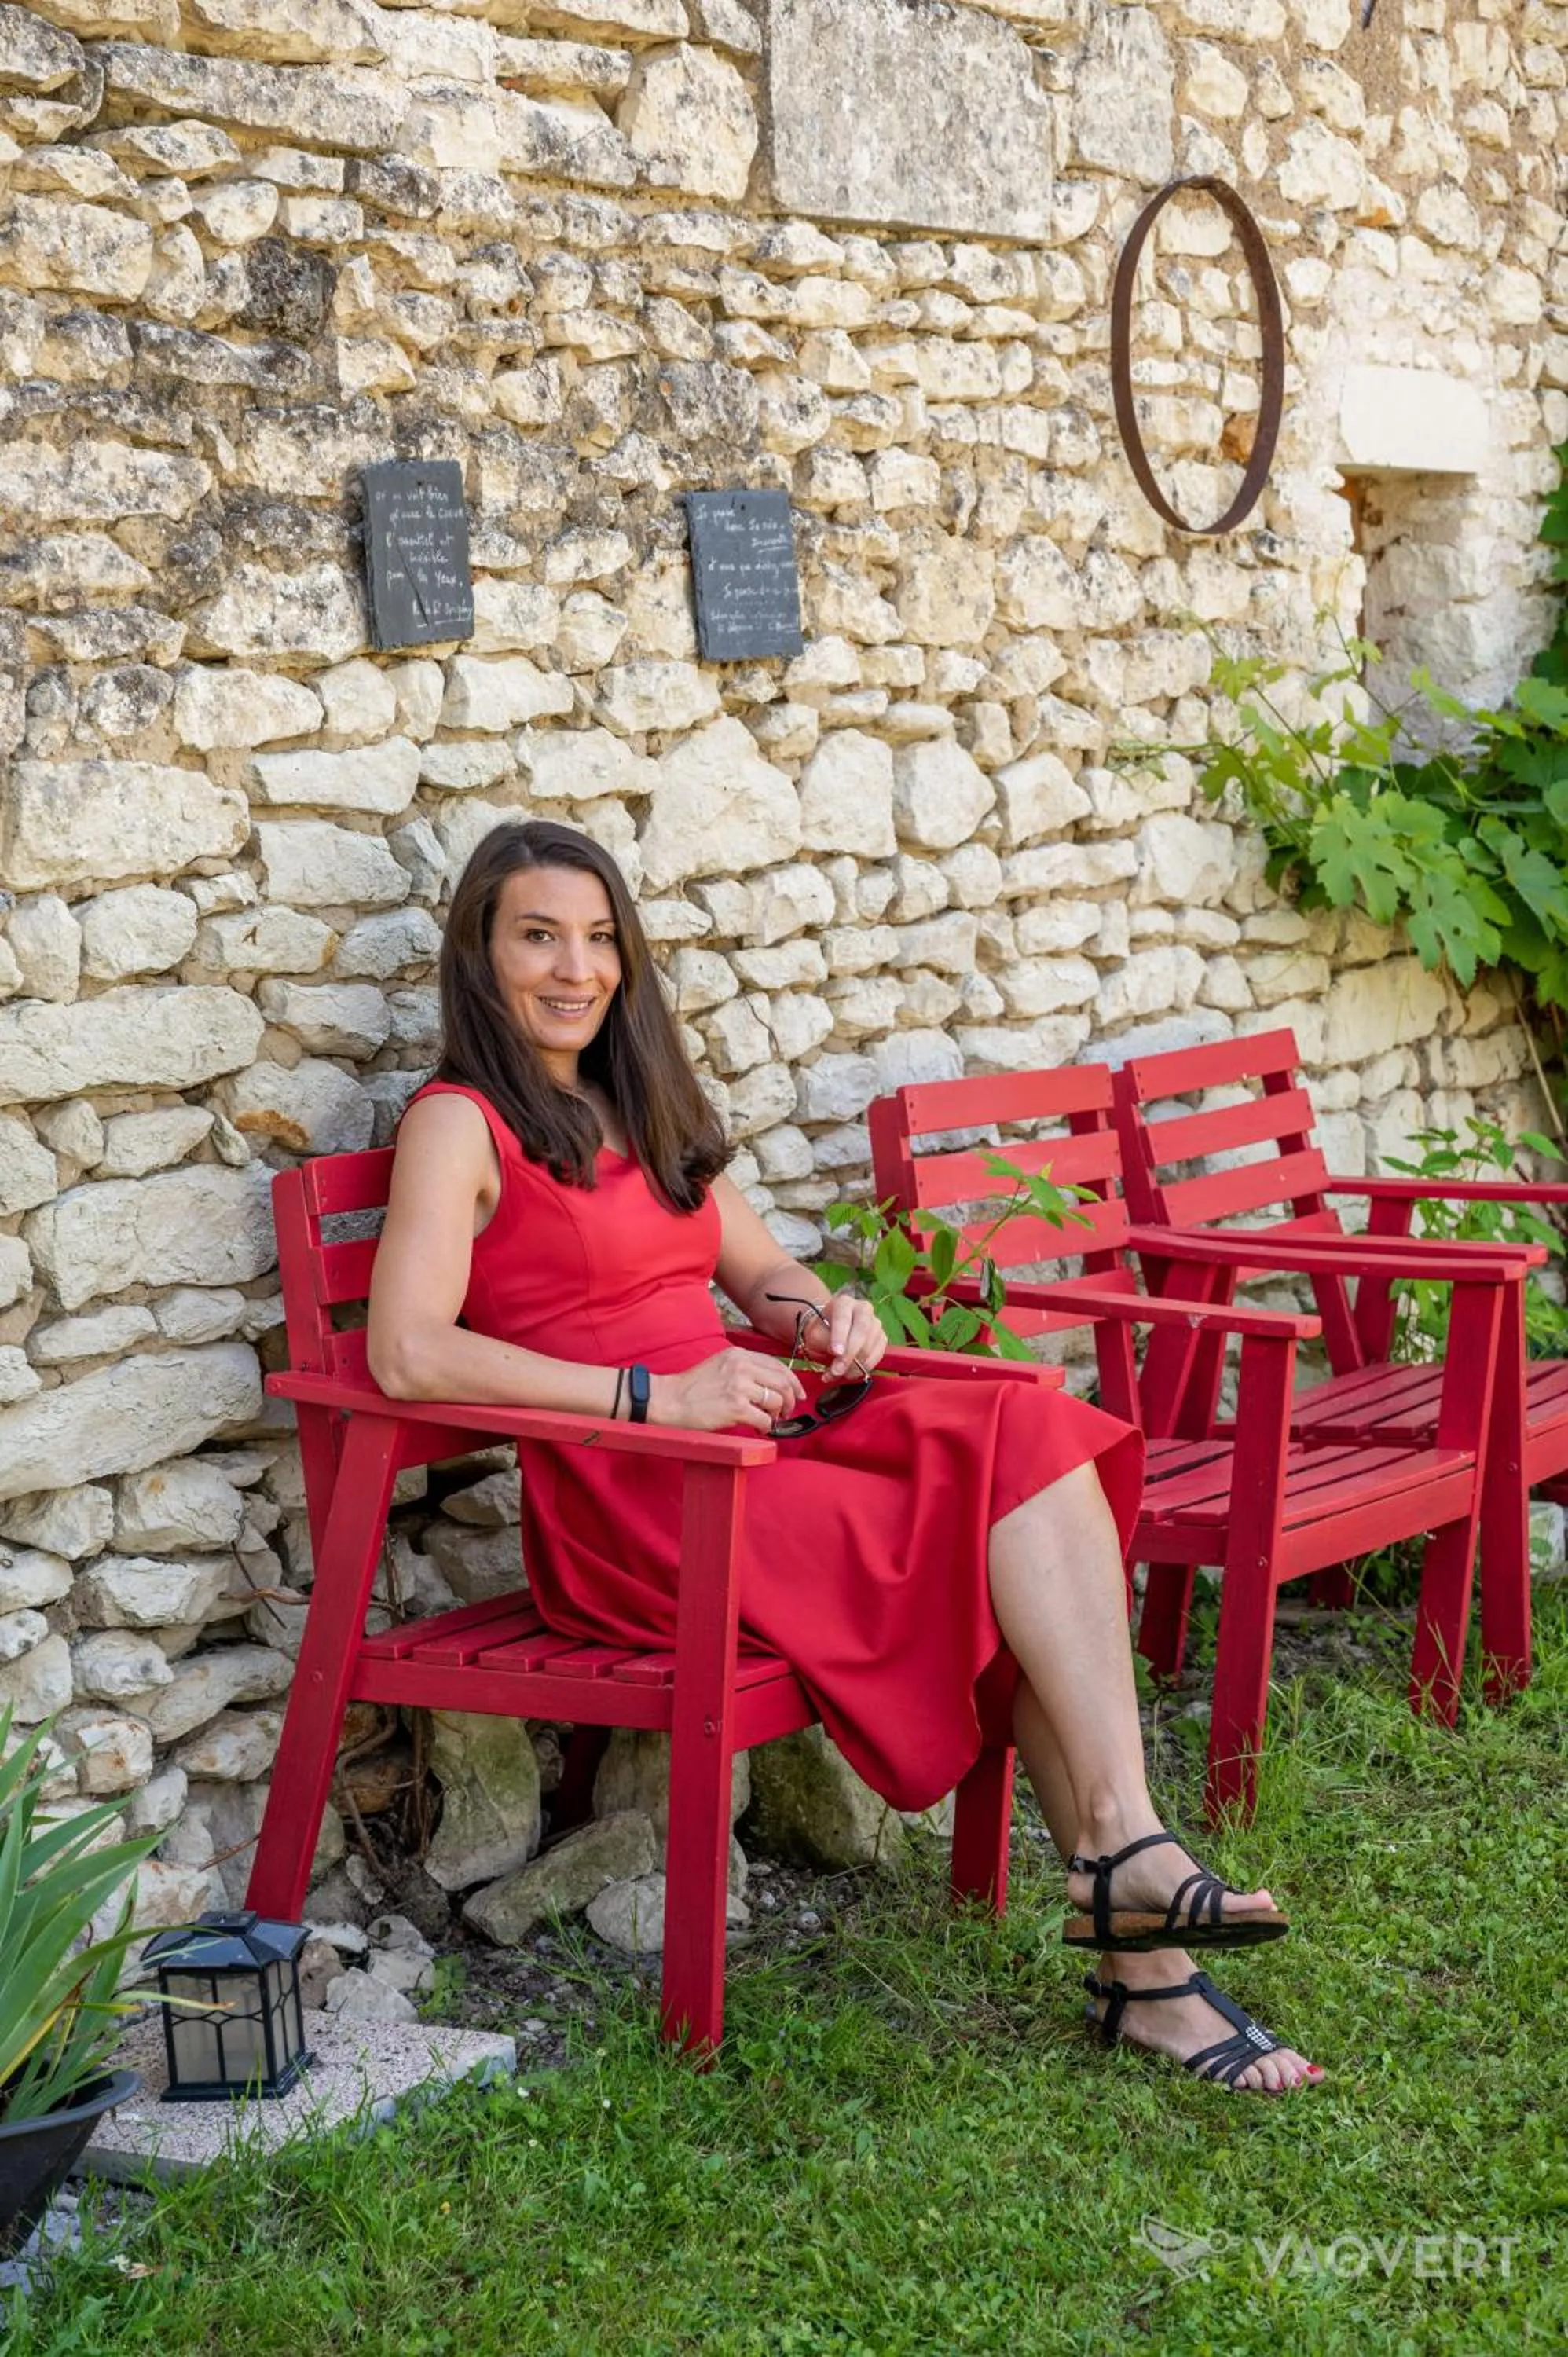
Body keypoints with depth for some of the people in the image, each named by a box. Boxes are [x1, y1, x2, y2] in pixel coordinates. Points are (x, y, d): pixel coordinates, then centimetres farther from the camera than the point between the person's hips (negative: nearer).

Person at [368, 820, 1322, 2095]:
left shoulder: (645, 1107, 23)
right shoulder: (460, 1124, -2)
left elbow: (764, 1276, 24)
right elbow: (407, 1353, -17)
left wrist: (824, 1316, -1)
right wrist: (652, 1394, -20)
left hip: (751, 1434, 7)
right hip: (631, 1507, -7)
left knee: (1035, 1429, -20)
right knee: (1017, 1539, -21)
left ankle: (1124, 1868, -27)